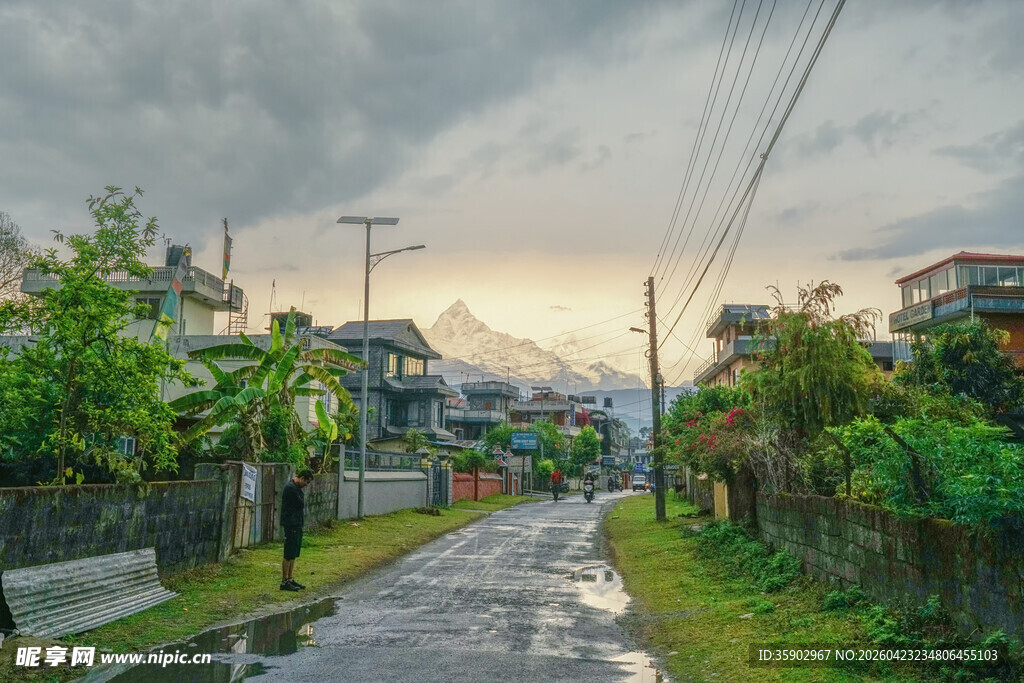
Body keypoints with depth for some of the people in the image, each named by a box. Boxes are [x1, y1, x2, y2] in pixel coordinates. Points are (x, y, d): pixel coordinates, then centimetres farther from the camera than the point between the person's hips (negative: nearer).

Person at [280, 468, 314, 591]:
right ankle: (284, 582, 0)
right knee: (289, 555, -5)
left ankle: (290, 579, 20)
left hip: (296, 524, 10)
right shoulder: (290, 488, -16)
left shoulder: (296, 488, 16)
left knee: (293, 554, 13)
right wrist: (302, 497, 0)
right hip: (291, 525, -10)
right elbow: (300, 504, -19)